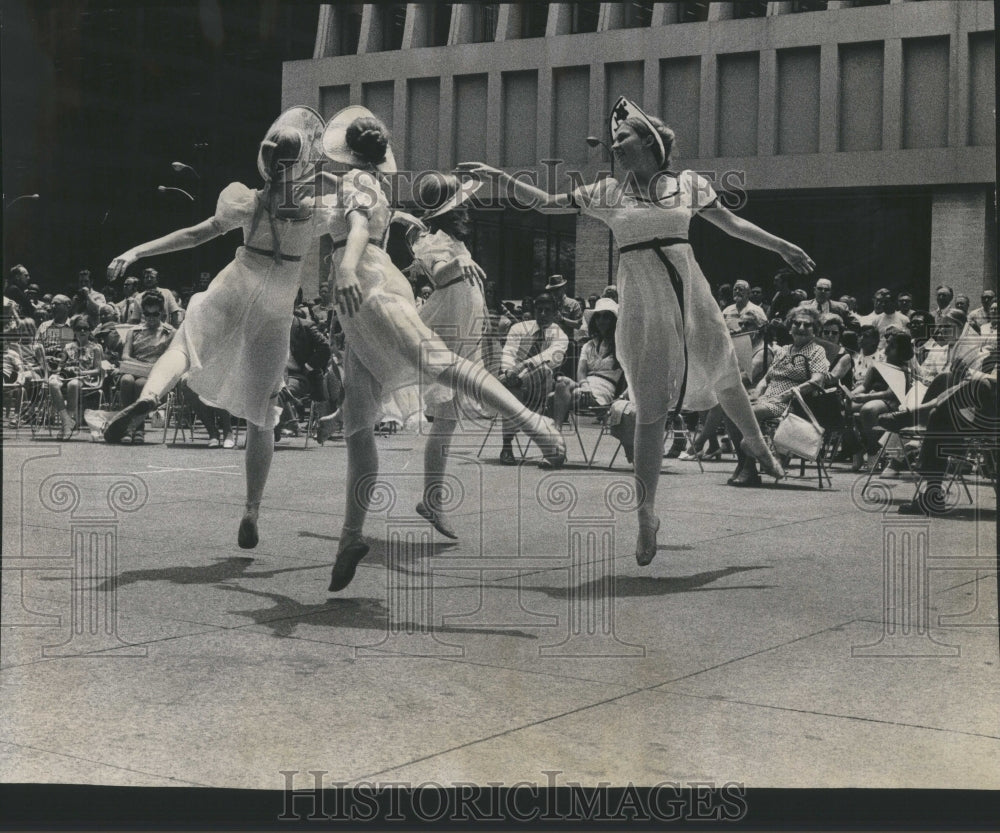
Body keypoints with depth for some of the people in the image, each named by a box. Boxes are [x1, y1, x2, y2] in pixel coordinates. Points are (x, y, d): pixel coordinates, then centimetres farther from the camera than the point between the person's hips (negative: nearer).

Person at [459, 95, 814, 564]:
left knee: (726, 382, 18)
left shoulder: (688, 184, 3)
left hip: (691, 300, 1)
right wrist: (499, 176, 5)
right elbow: (545, 202, 10)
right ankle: (646, 517, 5)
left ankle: (757, 445, 50)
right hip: (642, 310, -1)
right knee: (649, 415, -3)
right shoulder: (607, 194, 4)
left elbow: (732, 224, 13)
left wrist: (783, 248, 13)